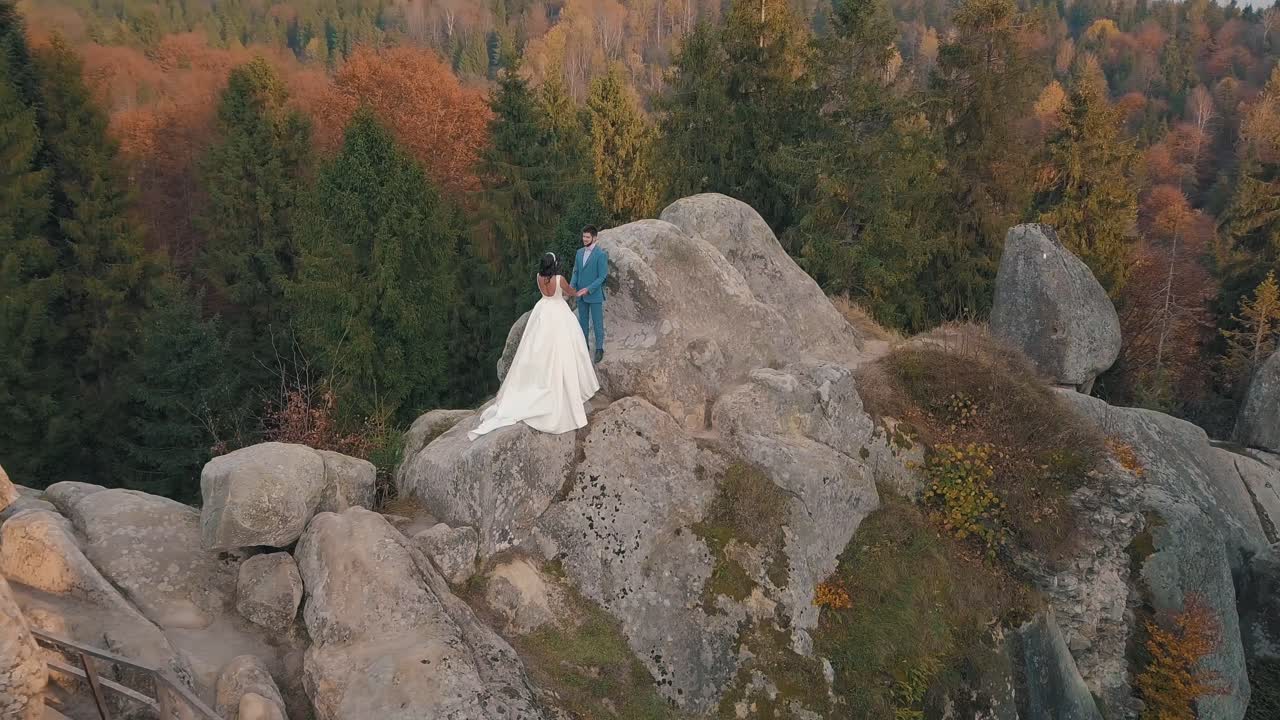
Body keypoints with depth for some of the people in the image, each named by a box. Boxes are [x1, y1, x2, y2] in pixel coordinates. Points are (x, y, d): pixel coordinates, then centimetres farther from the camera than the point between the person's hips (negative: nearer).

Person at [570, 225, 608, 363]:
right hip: (581, 294, 6)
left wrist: (588, 289, -24)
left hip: (595, 294, -6)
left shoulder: (601, 254, -15)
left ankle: (599, 349, 16)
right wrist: (571, 286, -9)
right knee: (583, 321, 15)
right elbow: (576, 272, 9)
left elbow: (602, 277, -16)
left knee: (597, 322, 4)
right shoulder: (580, 252, 5)